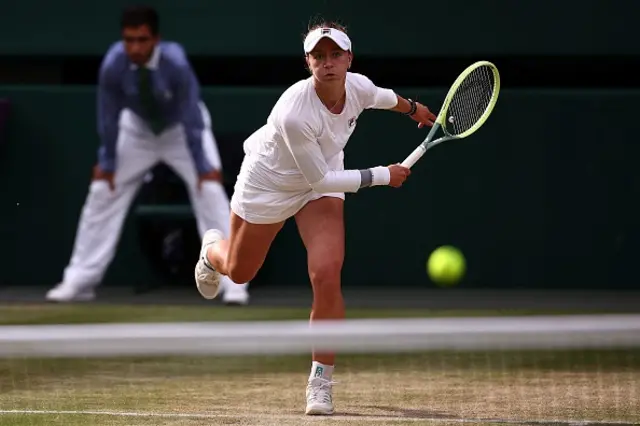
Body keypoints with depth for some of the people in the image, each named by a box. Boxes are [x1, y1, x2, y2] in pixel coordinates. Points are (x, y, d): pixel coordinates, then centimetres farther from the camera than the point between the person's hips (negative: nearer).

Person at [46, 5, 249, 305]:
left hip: (182, 129, -2)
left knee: (209, 189, -16)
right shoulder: (112, 66, -30)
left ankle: (233, 281, -11)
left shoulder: (175, 64, -36)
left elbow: (191, 119, -29)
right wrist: (107, 163, -9)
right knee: (102, 189, 0)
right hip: (137, 129, 3)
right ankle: (78, 281, 8)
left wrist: (203, 167, -25)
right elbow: (109, 118, -17)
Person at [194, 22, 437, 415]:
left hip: (322, 183, 3)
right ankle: (213, 248, 61)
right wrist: (383, 176, -24)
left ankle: (321, 381, -4)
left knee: (327, 275, -18)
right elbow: (320, 178, -30)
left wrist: (412, 108, 26)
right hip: (268, 184, -3)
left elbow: (380, 97, 6)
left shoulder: (359, 87, -22)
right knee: (239, 272, 19)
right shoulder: (294, 113, -40)